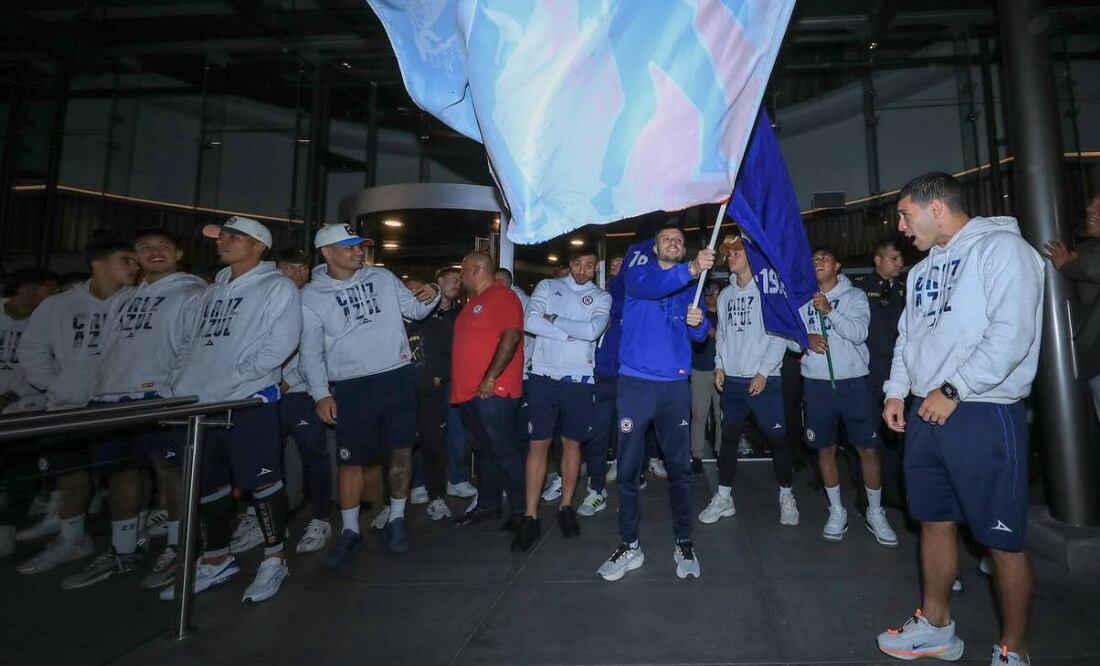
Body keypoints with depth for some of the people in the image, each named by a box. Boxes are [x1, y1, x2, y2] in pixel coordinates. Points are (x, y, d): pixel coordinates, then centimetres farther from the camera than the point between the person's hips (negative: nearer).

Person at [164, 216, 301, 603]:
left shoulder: (277, 288, -2)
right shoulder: (213, 291, 21)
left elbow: (280, 345, -14)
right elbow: (193, 345, 22)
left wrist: (226, 383, -18)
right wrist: (180, 390, 7)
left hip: (250, 402, -8)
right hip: (201, 405, 8)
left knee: (261, 480, -4)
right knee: (208, 484, 14)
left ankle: (274, 561, 11)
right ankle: (217, 561, 30)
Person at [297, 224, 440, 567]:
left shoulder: (382, 277, 5)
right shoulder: (311, 296, 0)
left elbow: (414, 310, 11)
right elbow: (310, 349, -1)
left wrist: (430, 297, -12)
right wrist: (320, 393, -9)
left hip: (397, 377, 2)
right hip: (351, 387, -1)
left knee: (401, 451, 7)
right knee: (351, 459, 6)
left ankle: (396, 520, 25)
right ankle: (349, 530, 24)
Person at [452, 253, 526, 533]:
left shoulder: (501, 296, -10)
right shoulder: (474, 301, 20)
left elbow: (511, 335, -21)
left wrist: (491, 377, -24)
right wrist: (460, 383, 18)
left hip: (493, 391, -9)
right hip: (470, 391, 9)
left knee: (505, 453, -3)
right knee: (485, 451, 17)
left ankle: (521, 509, 9)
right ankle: (487, 504, 28)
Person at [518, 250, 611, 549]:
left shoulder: (601, 297, 7)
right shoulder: (547, 286, 7)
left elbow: (593, 330, -12)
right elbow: (530, 322, -9)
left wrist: (553, 319, -7)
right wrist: (574, 332, -11)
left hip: (579, 380, 1)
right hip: (544, 377, 0)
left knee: (572, 443, 10)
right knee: (538, 444, 1)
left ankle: (566, 507, 26)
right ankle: (530, 517, 9)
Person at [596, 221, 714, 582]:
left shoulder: (691, 285, 11)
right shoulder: (639, 270, 3)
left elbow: (700, 332, 1)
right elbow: (647, 286, -22)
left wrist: (698, 322, -22)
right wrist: (690, 269, -36)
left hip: (675, 385, 2)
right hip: (636, 383, -2)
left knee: (680, 467, 9)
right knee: (628, 467, 4)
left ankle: (684, 543, 25)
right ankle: (629, 545, 19)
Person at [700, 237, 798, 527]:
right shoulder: (725, 295, 11)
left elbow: (780, 336, -9)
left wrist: (763, 373, -12)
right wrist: (719, 366, 7)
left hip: (764, 379, -5)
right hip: (732, 378, 5)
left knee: (778, 437, 1)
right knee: (729, 437, 8)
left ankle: (786, 496, 21)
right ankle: (723, 498, 19)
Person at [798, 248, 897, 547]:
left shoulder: (854, 296, 1)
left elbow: (859, 333, -12)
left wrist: (829, 311, -20)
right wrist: (805, 339, -14)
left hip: (853, 381, -2)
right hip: (817, 382, 2)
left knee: (868, 448, 2)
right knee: (825, 449, 9)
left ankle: (875, 513, 19)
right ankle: (837, 511, 23)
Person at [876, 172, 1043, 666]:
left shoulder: (1001, 247, -7)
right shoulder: (923, 270, 17)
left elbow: (1012, 333, -18)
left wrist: (952, 390, -18)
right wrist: (896, 391, 8)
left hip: (984, 415, -7)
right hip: (926, 414, 8)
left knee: (1003, 540, 4)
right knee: (935, 522, 16)